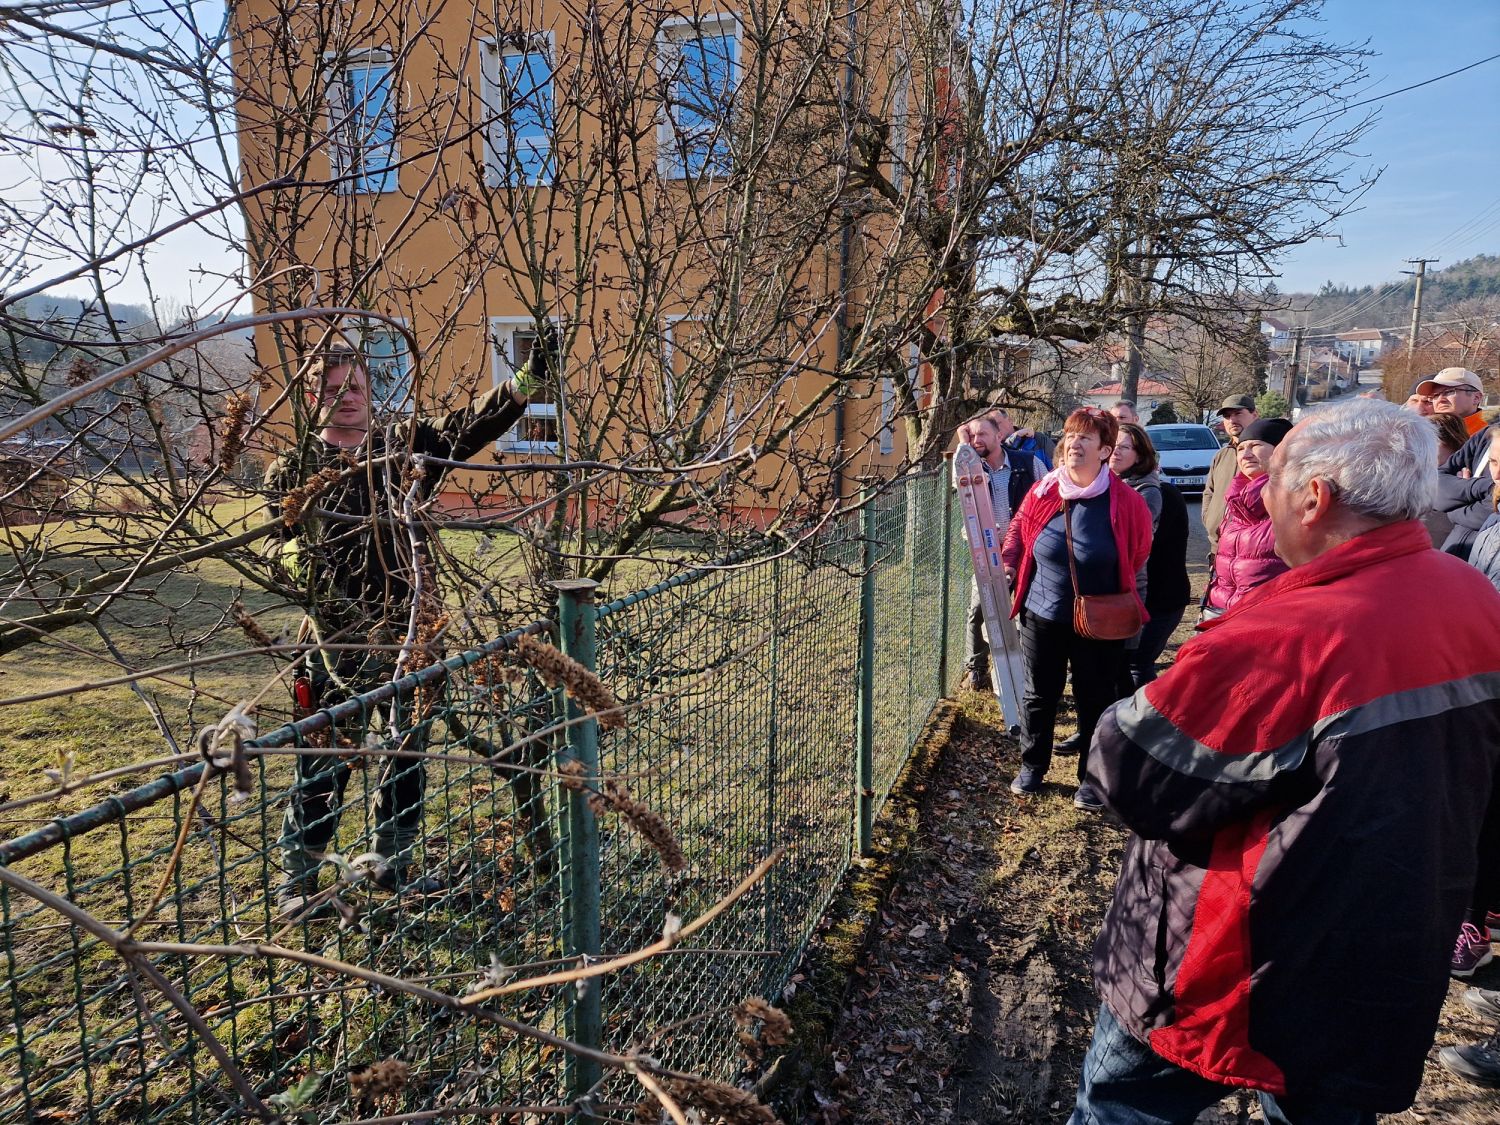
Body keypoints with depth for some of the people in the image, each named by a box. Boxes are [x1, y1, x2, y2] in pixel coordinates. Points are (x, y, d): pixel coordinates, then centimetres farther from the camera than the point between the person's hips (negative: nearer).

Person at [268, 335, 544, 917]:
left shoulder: (404, 445, 7)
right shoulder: (291, 470, 4)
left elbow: (473, 423, -4)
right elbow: (273, 542, 0)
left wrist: (529, 376, -16)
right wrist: (301, 562, -24)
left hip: (409, 633, 3)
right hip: (339, 639, -2)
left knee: (408, 753, 13)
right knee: (325, 763, 4)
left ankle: (394, 864, 32)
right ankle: (296, 880, 22)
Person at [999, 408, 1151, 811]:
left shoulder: (1126, 503, -14)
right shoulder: (1043, 492, -8)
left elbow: (1137, 561, 0)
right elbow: (1018, 531, 12)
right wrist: (1008, 565, 3)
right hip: (1042, 615, 2)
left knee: (1095, 701, 11)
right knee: (1038, 695, 15)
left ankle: (1092, 779, 29)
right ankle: (1032, 767, 34)